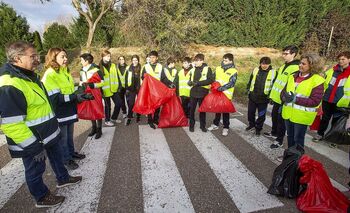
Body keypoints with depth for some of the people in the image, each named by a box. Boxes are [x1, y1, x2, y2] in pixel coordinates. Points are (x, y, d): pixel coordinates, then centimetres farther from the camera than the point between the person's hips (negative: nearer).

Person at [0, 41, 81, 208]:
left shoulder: (28, 76, 5)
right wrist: (33, 146, -24)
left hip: (47, 133, 10)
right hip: (32, 141, -9)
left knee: (56, 156, 26)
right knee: (35, 170, 13)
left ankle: (63, 179, 48)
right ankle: (42, 198, 35)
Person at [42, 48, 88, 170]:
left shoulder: (65, 72, 9)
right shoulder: (49, 75, -18)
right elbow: (55, 98, -23)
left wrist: (81, 95, 2)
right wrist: (75, 97, -30)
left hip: (69, 110, 7)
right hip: (59, 113, -7)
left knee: (70, 135, 22)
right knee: (62, 138, 9)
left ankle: (72, 153, 39)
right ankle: (66, 159, 25)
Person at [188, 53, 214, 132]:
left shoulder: (207, 69, -5)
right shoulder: (193, 69, 9)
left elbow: (211, 80, -14)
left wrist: (198, 83, -20)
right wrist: (190, 82, -10)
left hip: (203, 93, -3)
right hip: (193, 92, 3)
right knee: (192, 109, 5)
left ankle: (202, 125, 25)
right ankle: (191, 125, 20)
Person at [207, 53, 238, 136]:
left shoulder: (233, 71, -8)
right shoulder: (218, 68, 5)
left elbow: (231, 83, -17)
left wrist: (221, 88, -25)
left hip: (226, 95, -4)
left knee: (225, 111, 6)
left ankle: (226, 128, 19)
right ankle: (215, 124, 31)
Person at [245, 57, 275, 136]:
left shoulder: (272, 73, -7)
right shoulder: (255, 70, 2)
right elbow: (250, 81, 15)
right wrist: (248, 89, 10)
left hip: (263, 99, -3)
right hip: (252, 97, 3)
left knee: (261, 115, 8)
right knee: (251, 112, 15)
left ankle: (258, 128, 27)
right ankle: (251, 125, 37)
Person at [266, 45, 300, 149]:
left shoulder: (296, 69, -19)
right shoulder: (283, 67, 11)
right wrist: (272, 95, 18)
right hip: (276, 98, 9)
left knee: (281, 120, 4)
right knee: (274, 116, 21)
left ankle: (279, 140, 19)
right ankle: (274, 133, 41)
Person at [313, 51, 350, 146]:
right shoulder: (332, 70, 5)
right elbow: (324, 83, 14)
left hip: (340, 103, -2)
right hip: (327, 100, 3)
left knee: (336, 121, 12)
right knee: (325, 118, 15)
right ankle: (320, 134, 29)